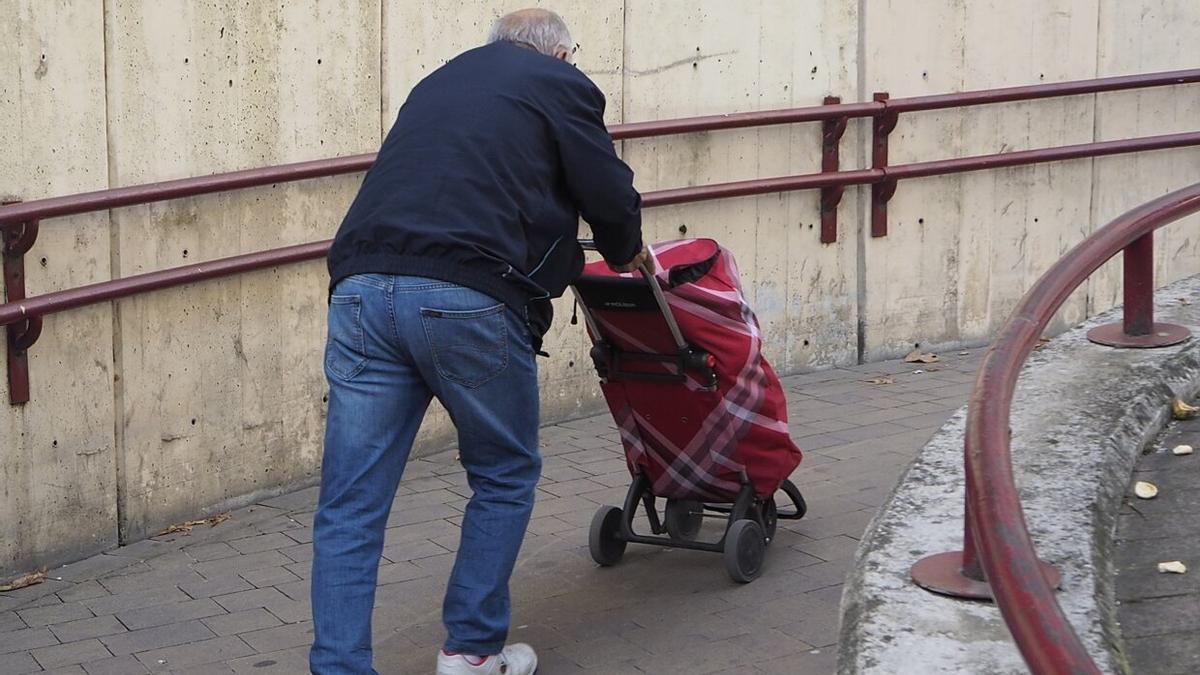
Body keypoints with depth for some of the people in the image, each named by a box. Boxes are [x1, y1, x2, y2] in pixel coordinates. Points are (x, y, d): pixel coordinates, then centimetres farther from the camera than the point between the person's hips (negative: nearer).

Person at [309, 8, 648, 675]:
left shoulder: (439, 82, 31)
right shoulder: (561, 83, 13)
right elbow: (611, 195, 10)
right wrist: (626, 255, 33)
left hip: (362, 287, 5)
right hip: (469, 299, -5)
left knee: (351, 507, 6)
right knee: (506, 476, 17)